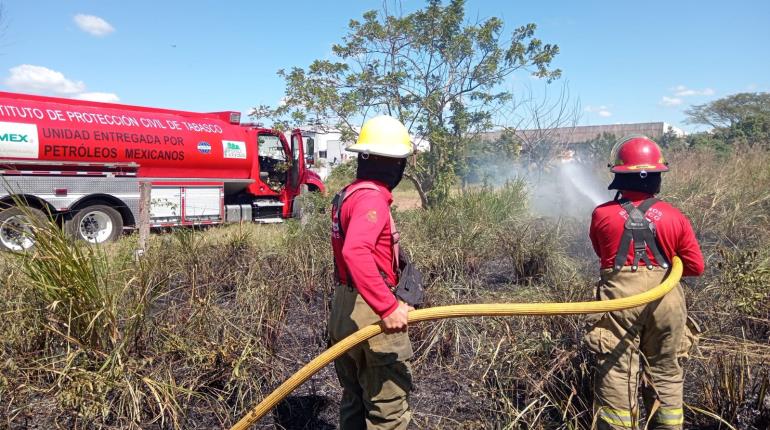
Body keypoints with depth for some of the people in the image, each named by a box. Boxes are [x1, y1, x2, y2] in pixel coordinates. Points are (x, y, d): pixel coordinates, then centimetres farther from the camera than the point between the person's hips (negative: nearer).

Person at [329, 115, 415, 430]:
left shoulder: (348, 193, 10)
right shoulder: (371, 197, -19)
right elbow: (355, 252, -36)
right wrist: (388, 307, -34)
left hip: (345, 309, 10)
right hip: (369, 313, -10)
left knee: (355, 400, 22)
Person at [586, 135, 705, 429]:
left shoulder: (602, 215, -7)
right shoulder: (675, 218, -3)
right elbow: (695, 267, 3)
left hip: (619, 298, -2)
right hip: (665, 300, 2)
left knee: (616, 374, 7)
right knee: (665, 373, 18)